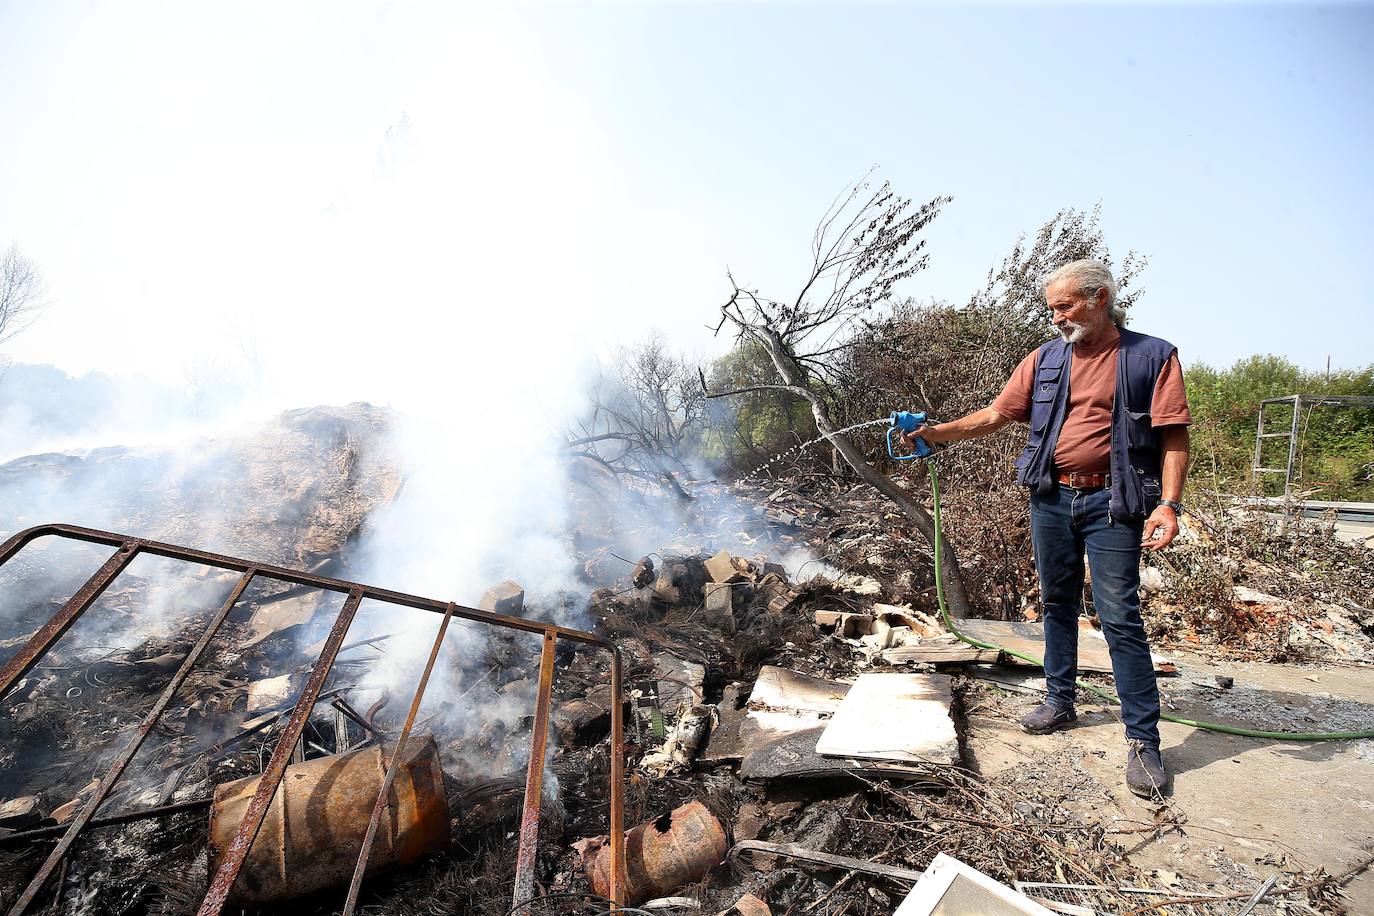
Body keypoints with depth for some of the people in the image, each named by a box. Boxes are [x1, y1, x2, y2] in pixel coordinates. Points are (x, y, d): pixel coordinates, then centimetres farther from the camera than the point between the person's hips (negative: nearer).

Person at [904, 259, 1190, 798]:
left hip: (1111, 503, -4)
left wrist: (1168, 503, -17)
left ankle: (1143, 740, 6)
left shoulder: (1152, 356, -3)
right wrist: (939, 433, -4)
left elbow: (1174, 435, -7)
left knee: (1120, 617, -5)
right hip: (1050, 497, 4)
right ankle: (1060, 702, 29)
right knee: (1057, 605, 14)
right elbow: (996, 415, 8)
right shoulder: (1045, 359, 8)